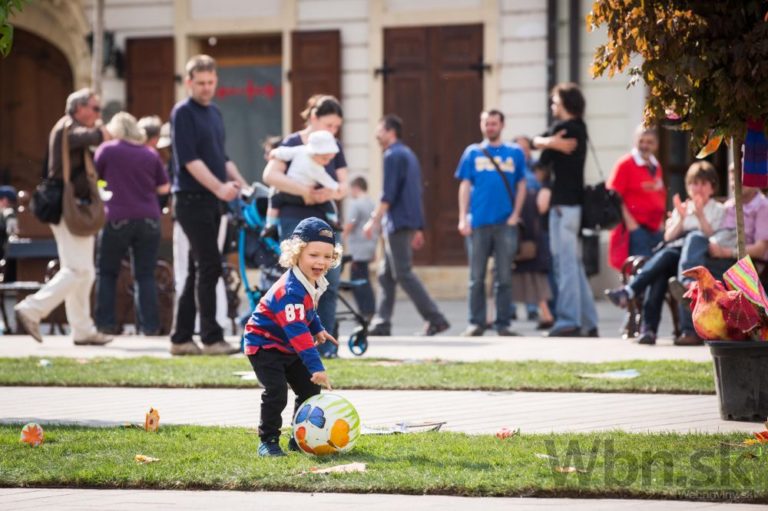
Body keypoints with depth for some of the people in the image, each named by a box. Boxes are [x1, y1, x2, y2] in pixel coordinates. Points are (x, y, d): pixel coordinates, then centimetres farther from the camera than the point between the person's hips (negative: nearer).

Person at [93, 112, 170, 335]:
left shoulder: (107, 150, -1)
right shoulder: (150, 154, 6)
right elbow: (163, 188, 11)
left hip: (118, 218, -2)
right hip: (148, 220, 2)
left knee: (107, 273, 9)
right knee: (146, 275, 5)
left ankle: (105, 322, 3)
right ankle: (150, 324, -1)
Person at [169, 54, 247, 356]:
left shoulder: (214, 112, 17)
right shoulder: (183, 113, -9)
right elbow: (189, 159, -18)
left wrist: (240, 184, 10)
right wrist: (219, 187, -26)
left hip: (211, 201, 8)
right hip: (192, 199, -8)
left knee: (197, 271, 9)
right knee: (209, 266, -11)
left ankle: (181, 339, 12)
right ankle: (211, 338, -10)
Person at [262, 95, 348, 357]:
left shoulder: (334, 148, 9)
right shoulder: (293, 143, -7)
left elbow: (343, 186, 3)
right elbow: (271, 175, -21)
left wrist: (331, 193, -20)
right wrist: (305, 191, -27)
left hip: (323, 220, 6)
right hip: (296, 220, -6)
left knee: (330, 282, 1)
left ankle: (325, 345, 7)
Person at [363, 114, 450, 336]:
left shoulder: (393, 155, -11)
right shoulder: (408, 154, 19)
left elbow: (388, 194, -18)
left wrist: (374, 220, -16)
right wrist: (418, 228, 23)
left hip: (397, 224, -10)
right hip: (410, 223, 10)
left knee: (403, 274, -9)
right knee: (386, 274, 11)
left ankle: (435, 319, -13)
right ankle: (382, 323, 9)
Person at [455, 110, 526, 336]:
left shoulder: (515, 153, 8)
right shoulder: (473, 152, 8)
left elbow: (521, 186, 9)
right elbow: (465, 186, 6)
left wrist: (515, 215, -3)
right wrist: (463, 218, -3)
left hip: (505, 223, 0)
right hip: (478, 223, 0)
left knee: (504, 277, 2)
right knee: (477, 277, 2)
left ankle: (502, 323, 7)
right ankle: (476, 322, 8)